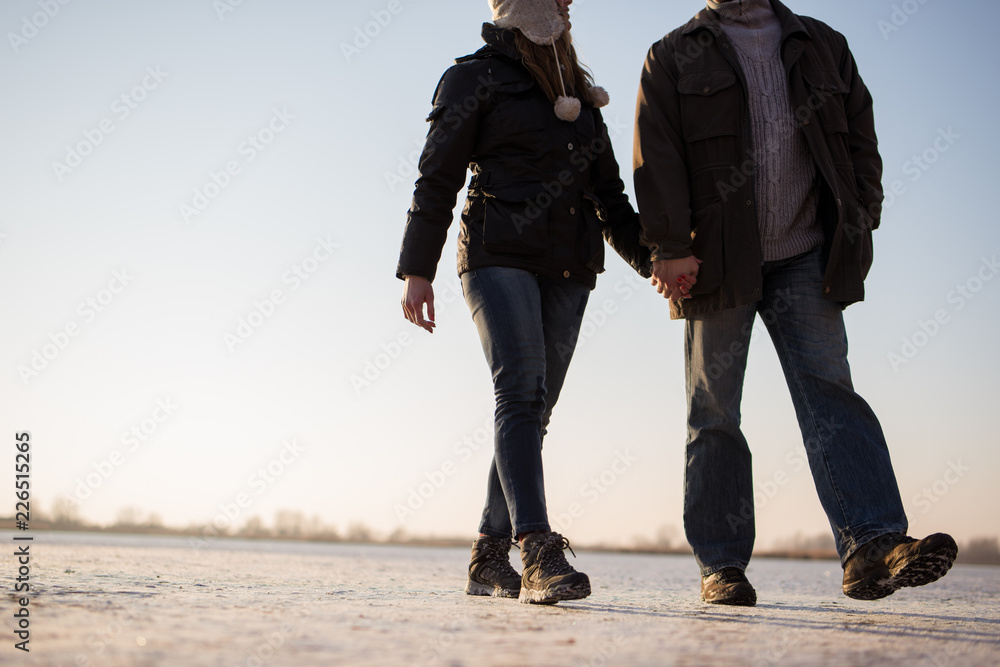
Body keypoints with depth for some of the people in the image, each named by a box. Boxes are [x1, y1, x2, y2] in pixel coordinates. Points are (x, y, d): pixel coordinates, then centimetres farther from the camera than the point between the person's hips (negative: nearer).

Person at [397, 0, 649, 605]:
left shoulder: (581, 94, 23)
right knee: (522, 392, -21)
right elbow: (437, 180, 1)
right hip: (501, 255, -5)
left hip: (569, 270, 6)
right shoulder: (476, 78, 6)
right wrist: (417, 270, -7)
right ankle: (540, 553, -29)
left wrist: (651, 258, 14)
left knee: (533, 409, 1)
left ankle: (491, 559, 7)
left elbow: (609, 196, 26)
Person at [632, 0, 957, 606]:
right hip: (718, 262, -1)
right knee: (714, 411, 2)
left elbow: (861, 139, 15)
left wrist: (859, 226, 3)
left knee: (828, 387, -11)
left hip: (806, 258, 2)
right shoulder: (674, 57, 7)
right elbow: (657, 156, -3)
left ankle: (872, 546, -20)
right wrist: (671, 248, -14)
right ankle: (722, 567, 9)